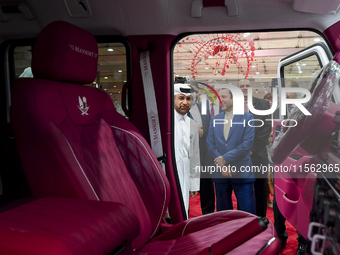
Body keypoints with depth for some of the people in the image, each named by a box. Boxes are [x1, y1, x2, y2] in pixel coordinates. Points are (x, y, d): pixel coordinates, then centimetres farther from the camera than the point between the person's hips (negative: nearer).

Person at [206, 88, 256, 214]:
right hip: (220, 173, 4)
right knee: (222, 209, 13)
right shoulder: (214, 119, 10)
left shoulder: (247, 117, -1)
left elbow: (247, 144, -10)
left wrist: (225, 158, -12)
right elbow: (210, 144, 4)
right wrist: (222, 165, -9)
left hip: (241, 172, -3)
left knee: (247, 210, -1)